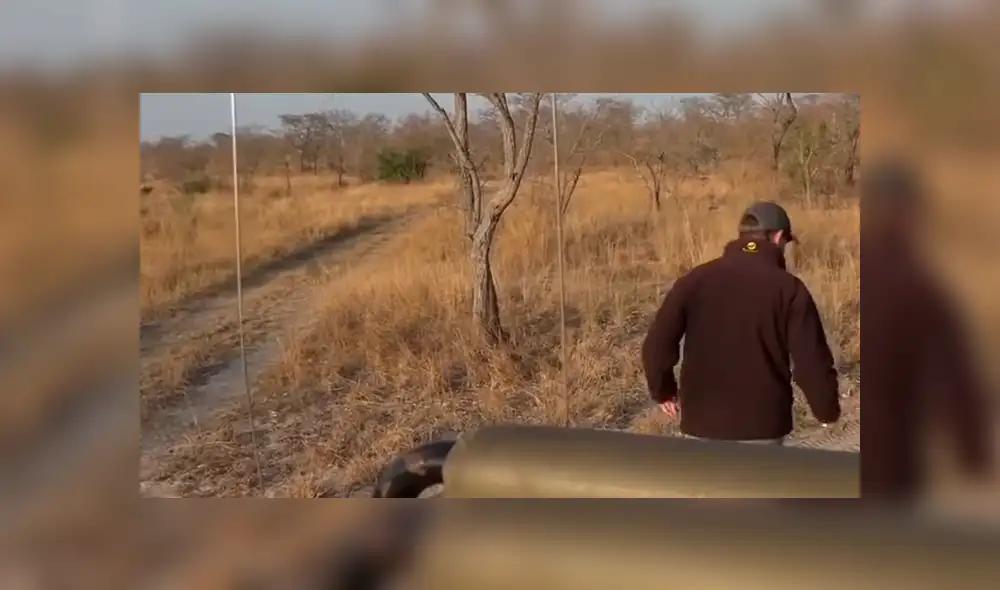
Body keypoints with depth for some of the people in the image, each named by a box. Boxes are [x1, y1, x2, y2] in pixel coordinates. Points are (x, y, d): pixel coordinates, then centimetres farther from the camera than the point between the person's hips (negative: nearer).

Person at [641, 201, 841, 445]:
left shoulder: (696, 279, 0)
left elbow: (657, 345, -3)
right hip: (762, 426, -2)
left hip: (702, 422, 2)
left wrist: (663, 390, 14)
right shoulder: (788, 289, -7)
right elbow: (812, 361, -8)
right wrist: (827, 409, 9)